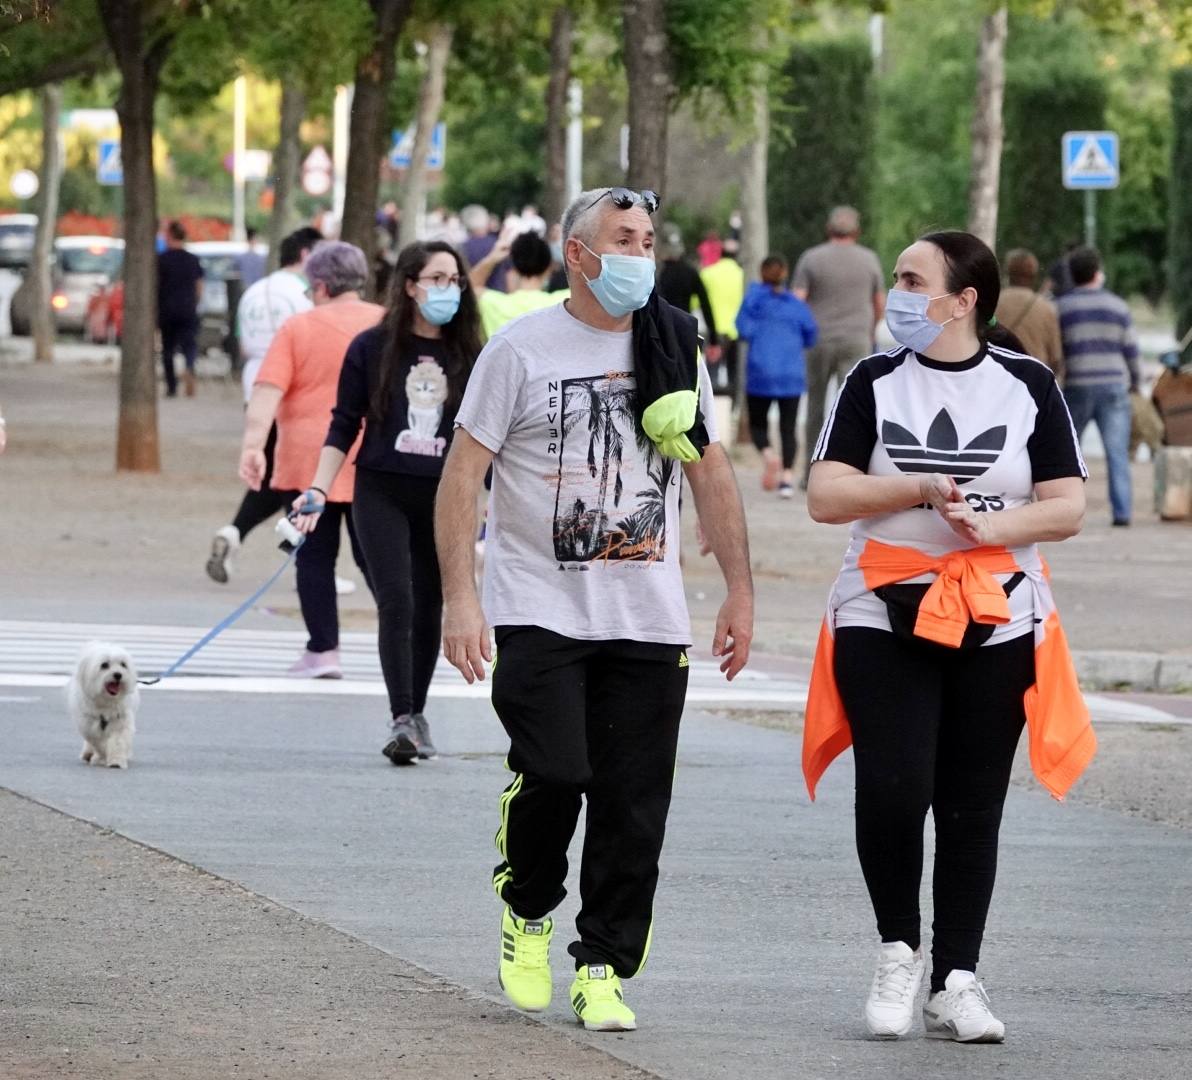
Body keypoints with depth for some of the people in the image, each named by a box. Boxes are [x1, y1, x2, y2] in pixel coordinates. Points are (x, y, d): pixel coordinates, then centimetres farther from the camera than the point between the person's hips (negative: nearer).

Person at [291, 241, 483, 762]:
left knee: (429, 608, 10)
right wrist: (318, 491, -4)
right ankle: (401, 721, -16)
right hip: (382, 493, -2)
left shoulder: (468, 356, 3)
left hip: (444, 499, 2)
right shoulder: (372, 348, -1)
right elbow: (344, 426, 3)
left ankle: (417, 715, 25)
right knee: (396, 602, -13)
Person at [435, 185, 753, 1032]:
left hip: (648, 620, 3)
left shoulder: (676, 349, 9)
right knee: (552, 773, -16)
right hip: (540, 609, -3)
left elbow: (712, 473, 16)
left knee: (633, 805, 0)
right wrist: (459, 598, -11)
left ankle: (604, 970, 9)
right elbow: (462, 476, -3)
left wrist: (740, 591, 13)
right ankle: (528, 912, 12)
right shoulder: (521, 350, -3)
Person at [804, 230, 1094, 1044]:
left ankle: (956, 982, 10)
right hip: (885, 617, 0)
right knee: (892, 787, -14)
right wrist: (922, 489, -16)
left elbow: (1068, 508, 0)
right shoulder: (875, 383, 3)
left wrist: (996, 525, -17)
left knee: (972, 807, 2)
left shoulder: (1028, 386, 2)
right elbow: (825, 495, -5)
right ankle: (899, 949, 7)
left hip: (997, 622, 0)